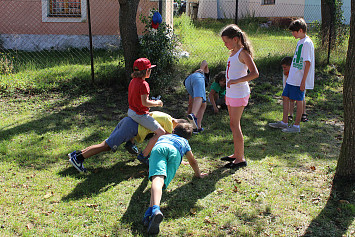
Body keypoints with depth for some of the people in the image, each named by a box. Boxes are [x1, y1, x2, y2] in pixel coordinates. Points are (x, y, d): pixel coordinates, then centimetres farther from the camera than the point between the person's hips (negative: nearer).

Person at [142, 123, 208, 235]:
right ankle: (150, 211, -40)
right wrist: (198, 174, 64)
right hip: (175, 152, 0)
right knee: (163, 183, -12)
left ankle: (155, 209, -53)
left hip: (159, 148, 0)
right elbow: (193, 161, 46)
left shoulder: (163, 136, 48)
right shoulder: (184, 142, 43)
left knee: (157, 179, -25)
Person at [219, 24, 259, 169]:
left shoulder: (243, 53, -13)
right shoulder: (233, 53, 15)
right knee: (234, 124, 13)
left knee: (234, 125, -7)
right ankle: (236, 154, 24)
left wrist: (236, 81, -28)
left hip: (239, 93, -9)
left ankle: (240, 159, 0)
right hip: (231, 93, 9)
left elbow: (255, 73, -22)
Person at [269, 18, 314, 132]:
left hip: (300, 80, -9)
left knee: (299, 101, 0)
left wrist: (303, 81, -20)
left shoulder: (307, 43, -15)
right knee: (285, 97, 12)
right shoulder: (300, 42, 14)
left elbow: (308, 63, -18)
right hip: (292, 78, 9)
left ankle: (296, 126, 11)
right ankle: (284, 122, 22)